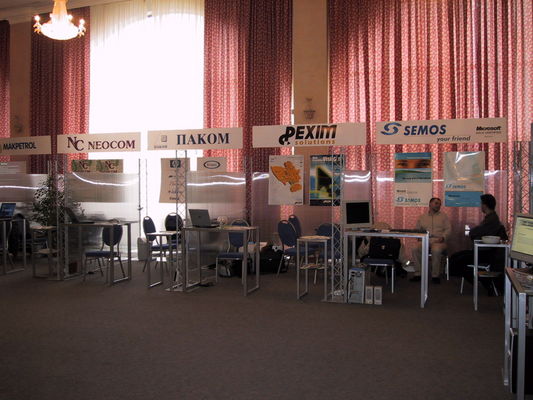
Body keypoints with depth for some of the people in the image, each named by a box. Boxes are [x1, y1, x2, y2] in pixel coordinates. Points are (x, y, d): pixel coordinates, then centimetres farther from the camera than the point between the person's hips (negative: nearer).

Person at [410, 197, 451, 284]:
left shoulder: (443, 216, 17)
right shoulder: (422, 217, 21)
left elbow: (448, 229, 9)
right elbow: (417, 230, 19)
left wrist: (443, 237, -10)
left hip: (438, 240, -2)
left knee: (436, 250, -37)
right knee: (415, 249, -30)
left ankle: (435, 275, -23)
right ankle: (417, 274, -21)